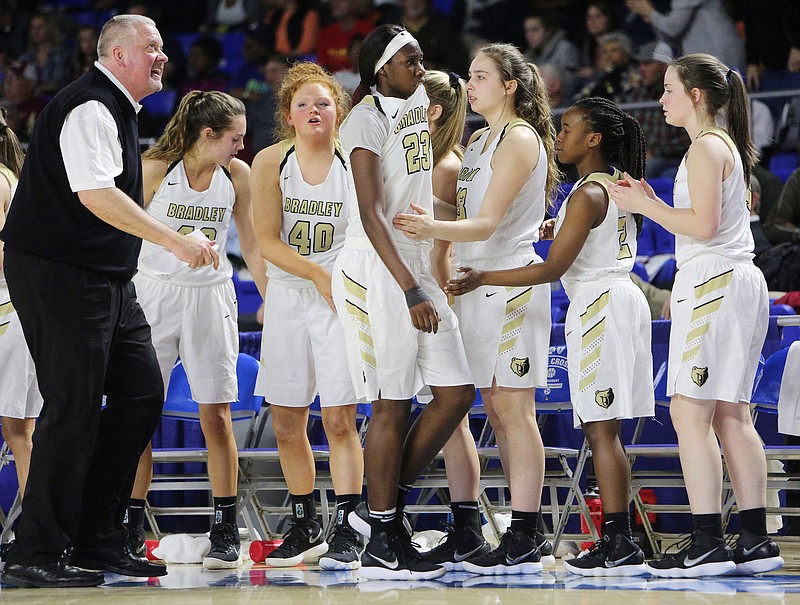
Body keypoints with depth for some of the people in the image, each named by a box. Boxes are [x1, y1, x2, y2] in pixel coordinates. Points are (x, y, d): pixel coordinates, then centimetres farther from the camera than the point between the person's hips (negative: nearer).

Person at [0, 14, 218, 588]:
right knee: (75, 409, -10)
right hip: (59, 276, -10)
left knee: (141, 395, 7)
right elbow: (96, 195, -27)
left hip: (106, 279, 10)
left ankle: (99, 540, 14)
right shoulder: (89, 109, -16)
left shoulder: (115, 110, 18)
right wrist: (176, 240, -28)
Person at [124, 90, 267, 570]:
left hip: (211, 296, 2)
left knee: (216, 416, -2)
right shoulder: (155, 170, -7)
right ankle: (131, 531, 5)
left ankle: (226, 532, 2)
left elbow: (252, 246, 12)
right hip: (154, 293, -2)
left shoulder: (238, 174, 2)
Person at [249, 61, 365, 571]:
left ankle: (346, 530, -5)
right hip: (289, 295, 3)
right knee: (287, 422, 7)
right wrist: (320, 276, -13)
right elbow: (268, 241, -4)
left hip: (343, 299, -3)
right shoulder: (270, 162, 0)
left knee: (340, 419, -10)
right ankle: (305, 528, 21)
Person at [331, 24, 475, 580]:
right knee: (393, 406, -6)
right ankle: (382, 544, -1)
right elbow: (371, 214, -17)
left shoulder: (419, 102, 15)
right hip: (379, 270, -9)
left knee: (456, 394, 5)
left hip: (418, 267, 9)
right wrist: (411, 292, -22)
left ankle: (390, 505, 16)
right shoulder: (367, 118, -11)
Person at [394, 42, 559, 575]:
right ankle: (523, 528, 12)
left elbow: (487, 223, -19)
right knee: (497, 408, 8)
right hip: (478, 283, 9)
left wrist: (433, 229, -34)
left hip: (511, 284, -9)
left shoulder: (520, 139, -9)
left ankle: (524, 544, -10)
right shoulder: (479, 141, 18)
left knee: (513, 409, -10)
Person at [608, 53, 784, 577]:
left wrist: (645, 205, -9)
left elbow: (703, 224, -18)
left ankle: (708, 543, -16)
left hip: (712, 282, -10)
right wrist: (651, 203, 17)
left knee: (690, 412, -11)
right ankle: (757, 542, 6)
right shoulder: (728, 146, 21)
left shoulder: (705, 147, -9)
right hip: (740, 279, 10)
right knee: (732, 416, 8)